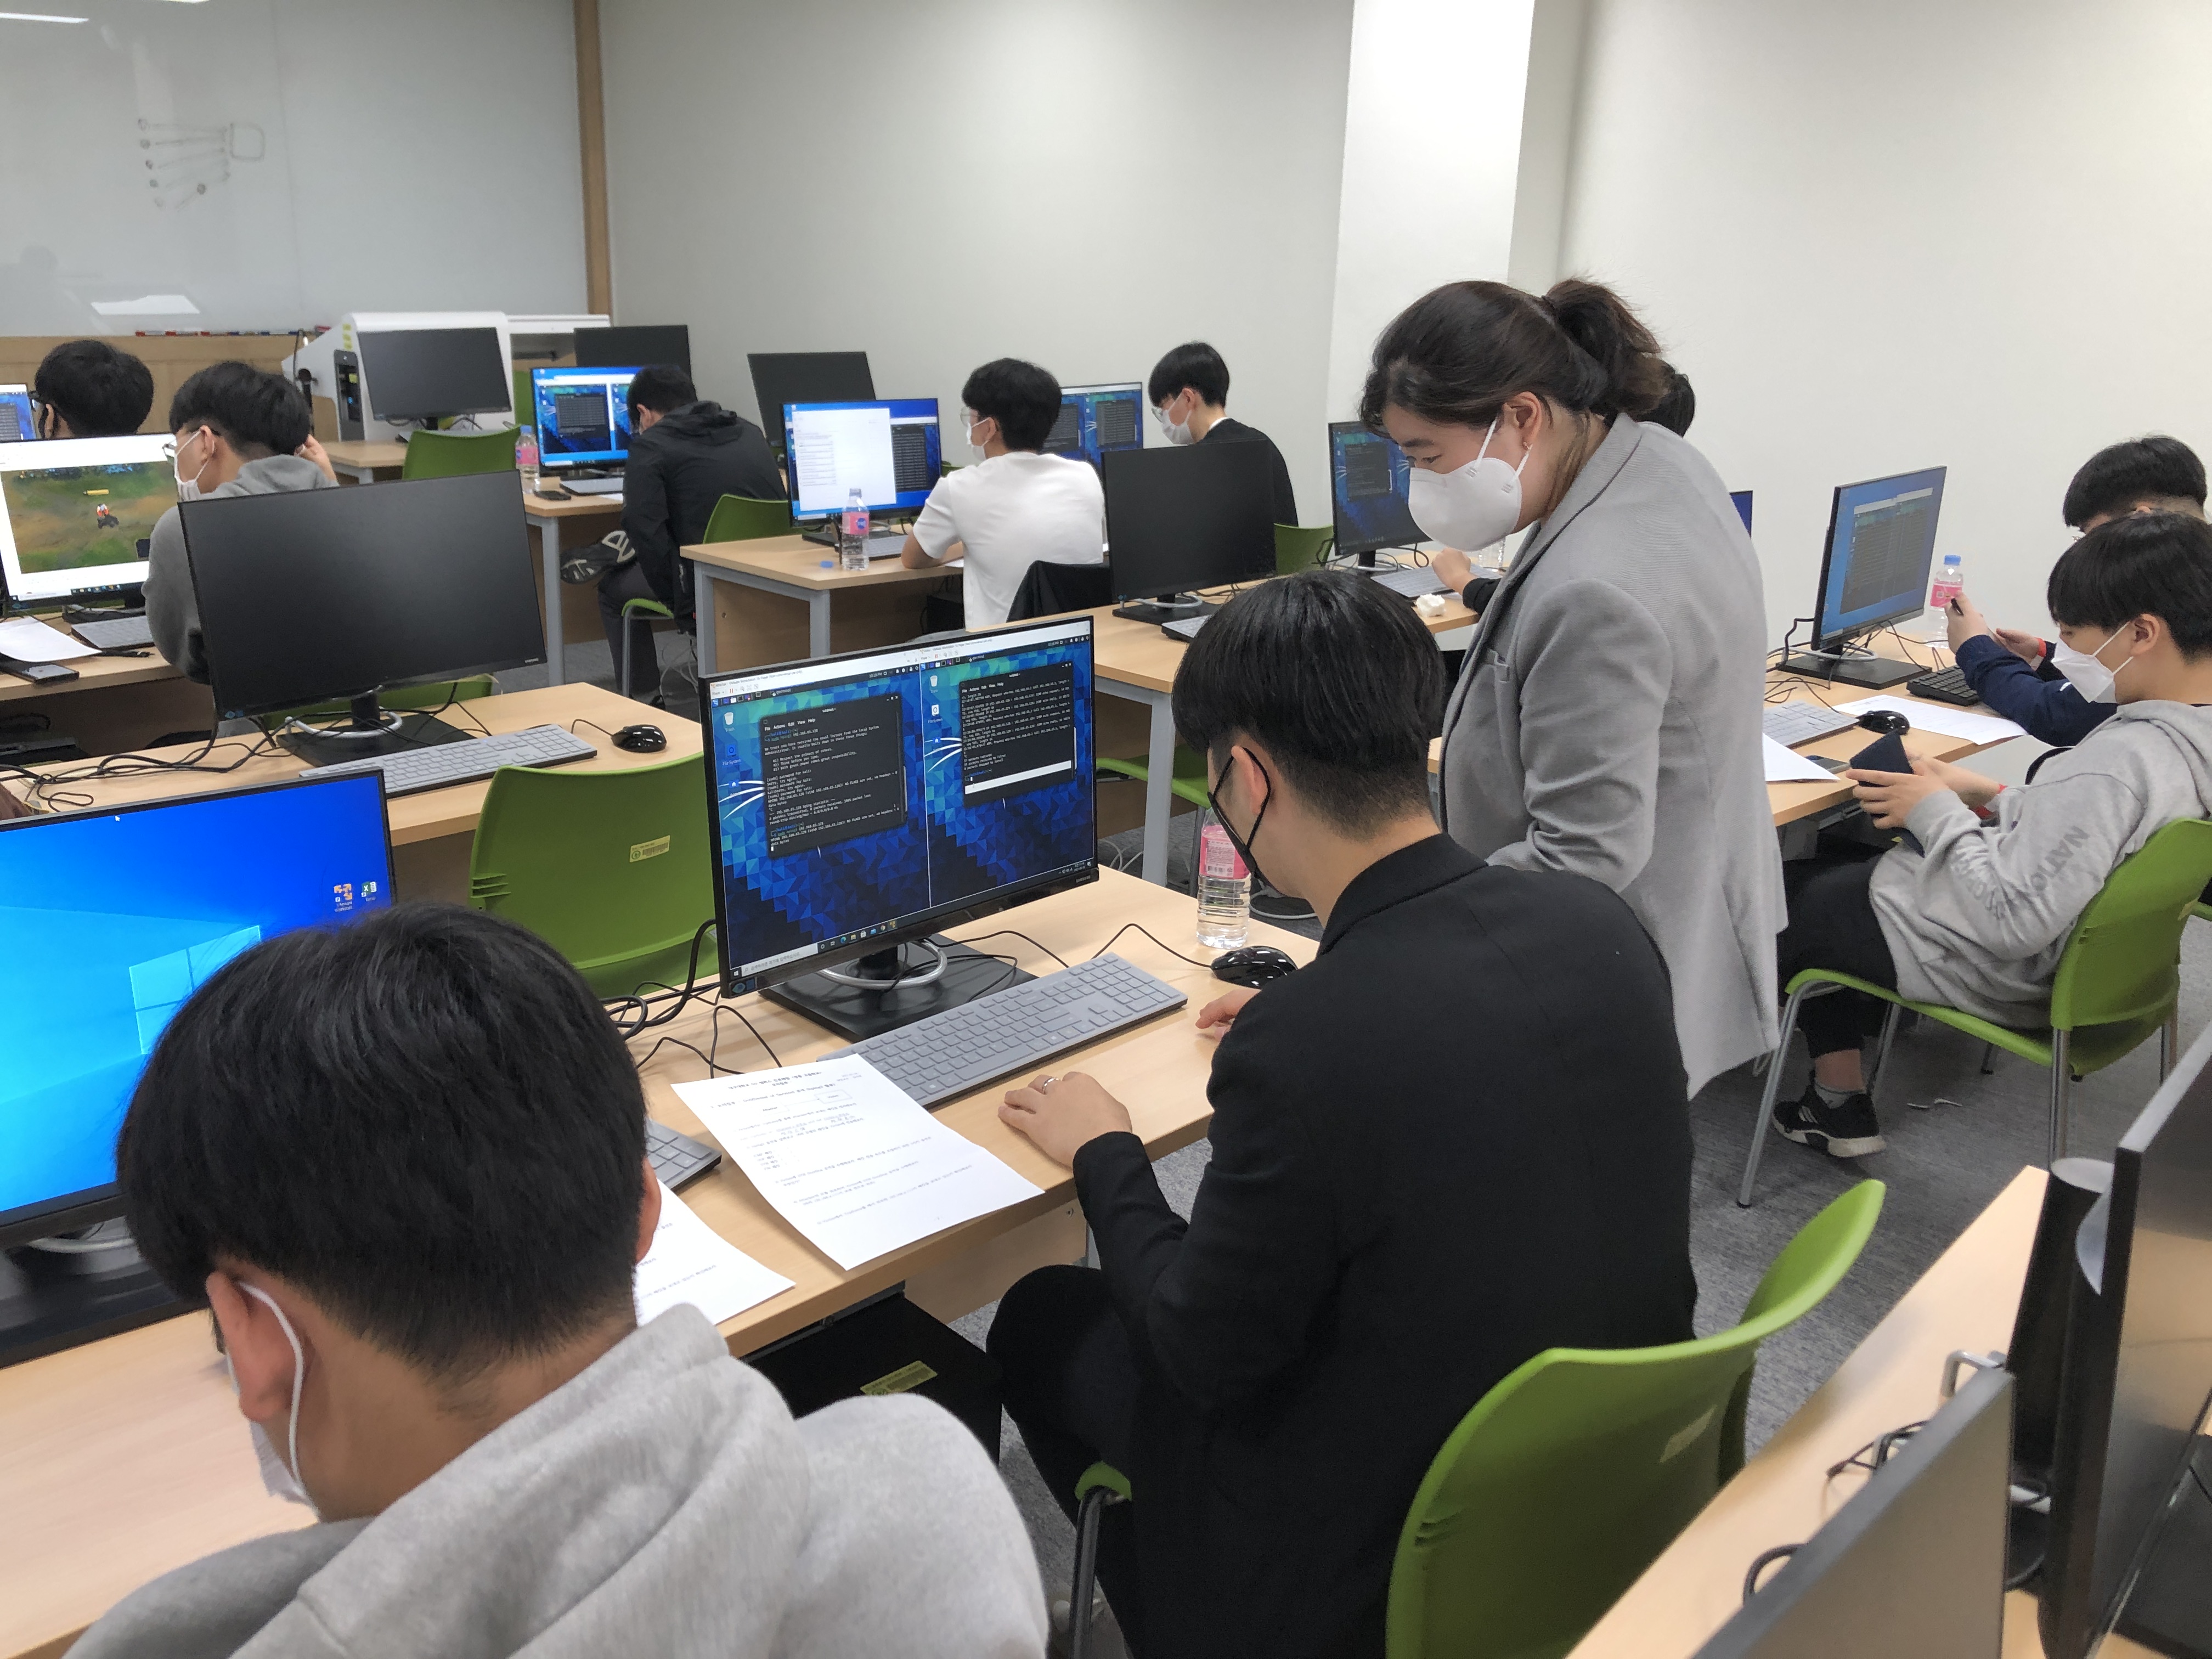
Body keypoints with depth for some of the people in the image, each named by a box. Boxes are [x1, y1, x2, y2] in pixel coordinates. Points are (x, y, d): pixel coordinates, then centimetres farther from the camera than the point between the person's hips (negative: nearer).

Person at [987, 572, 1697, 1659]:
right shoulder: (1602, 925, -12)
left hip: (1401, 1547, -6)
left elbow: (1206, 1356, -17)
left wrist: (1102, 1154, -2)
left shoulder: (1300, 1048, -32)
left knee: (1041, 1319, 15)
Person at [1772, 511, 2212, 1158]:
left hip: (1999, 970, -9)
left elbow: (2011, 922, -34)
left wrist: (1936, 812, -22)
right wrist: (1995, 799, 1)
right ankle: (1837, 1106, 27)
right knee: (1833, 866, 23)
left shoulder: (2116, 763, -35)